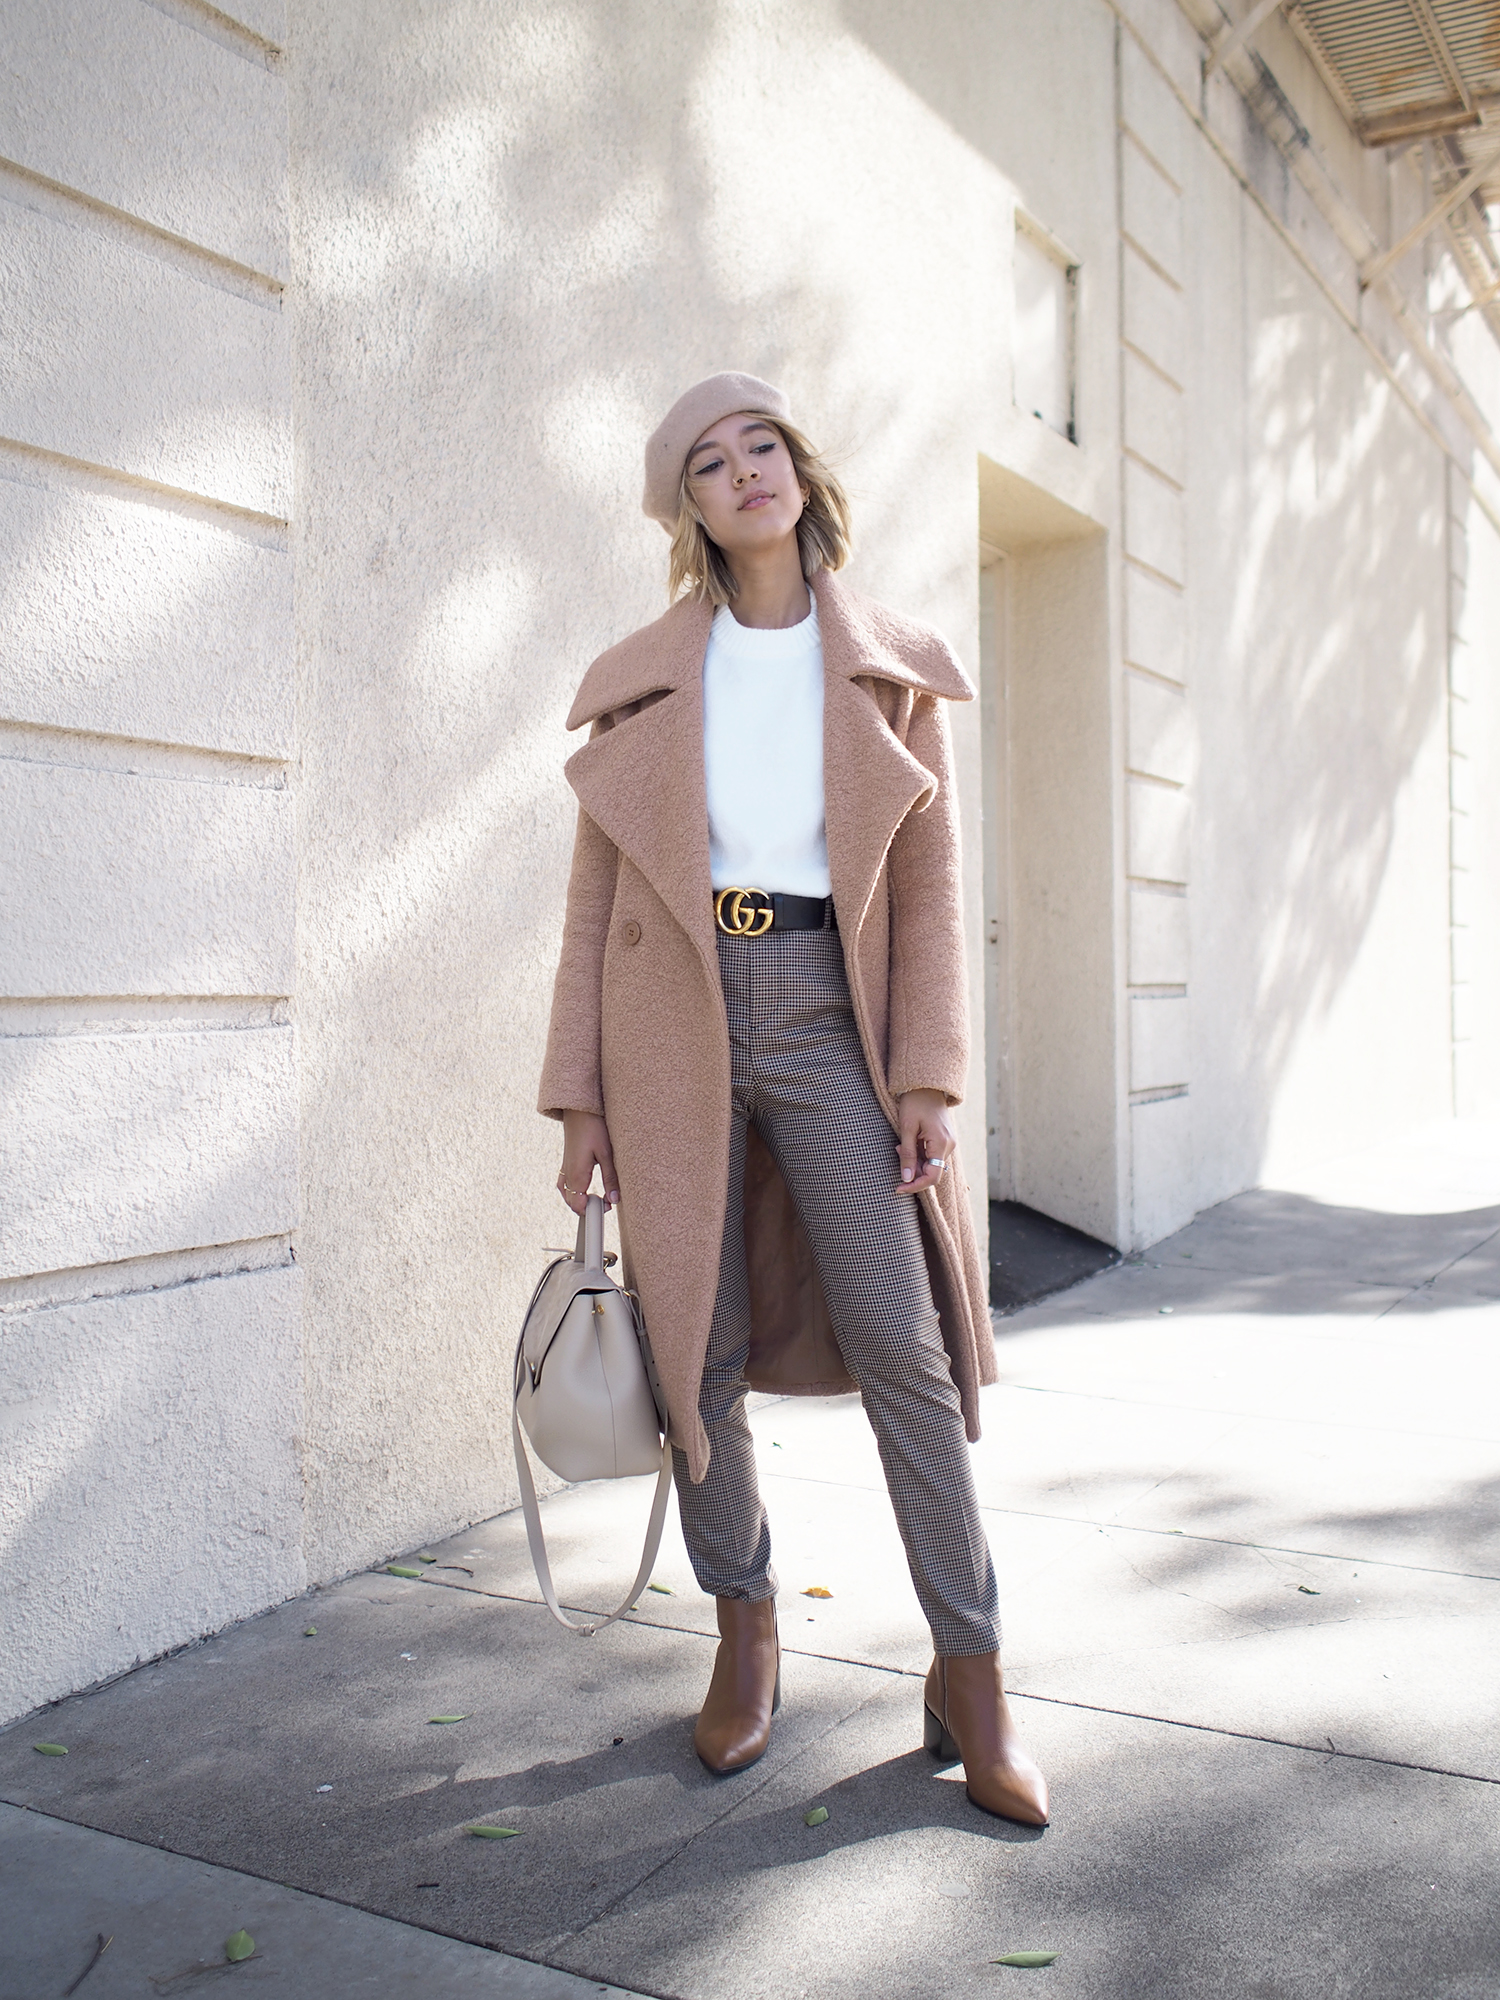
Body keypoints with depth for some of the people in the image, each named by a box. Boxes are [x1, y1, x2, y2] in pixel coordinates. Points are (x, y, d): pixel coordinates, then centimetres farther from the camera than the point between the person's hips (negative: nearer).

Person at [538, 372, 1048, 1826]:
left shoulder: (892, 670, 8)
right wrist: (580, 1094, 2)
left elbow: (928, 886, 5)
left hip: (827, 1014, -1)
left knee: (900, 1341, -4)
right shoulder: (641, 680, 8)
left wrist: (929, 1078, -5)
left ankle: (970, 1677, 9)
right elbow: (594, 898, 7)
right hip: (675, 1018, 1)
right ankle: (746, 1641, 24)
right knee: (697, 1345, 5)